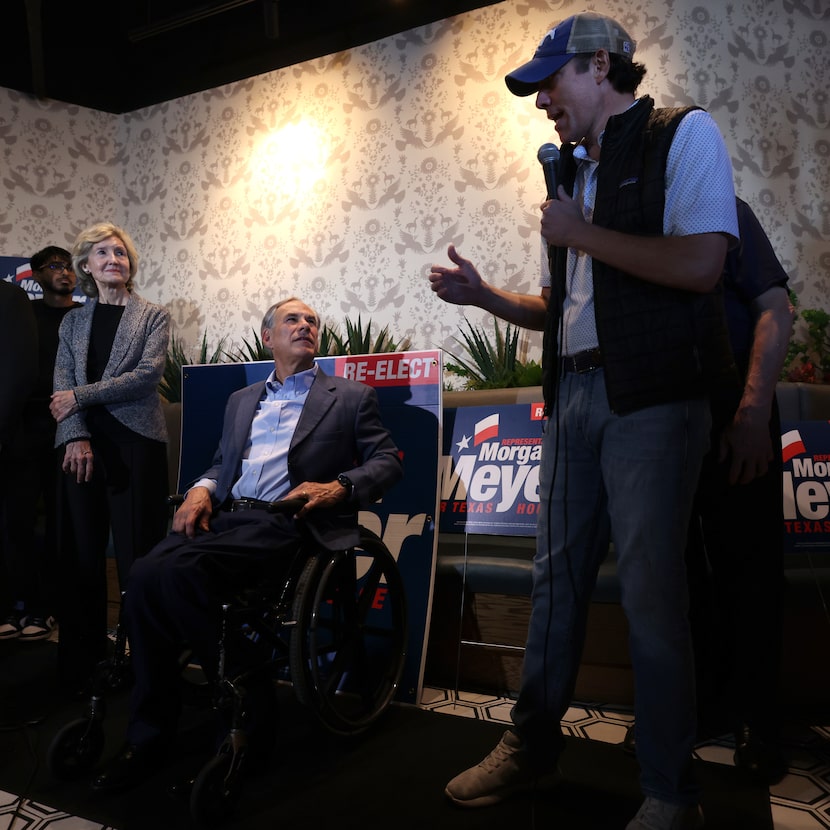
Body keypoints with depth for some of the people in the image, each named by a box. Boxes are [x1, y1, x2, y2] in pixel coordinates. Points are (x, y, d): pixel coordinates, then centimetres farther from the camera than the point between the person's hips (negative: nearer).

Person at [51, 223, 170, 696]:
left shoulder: (154, 317, 6)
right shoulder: (73, 322, 15)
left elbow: (148, 373, -8)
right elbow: (63, 384, 4)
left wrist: (82, 395, -10)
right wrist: (76, 437, -11)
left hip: (136, 443, -3)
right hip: (84, 445, 3)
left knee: (137, 554, -4)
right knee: (82, 553, 6)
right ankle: (81, 663, 16)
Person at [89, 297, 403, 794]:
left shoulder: (350, 397, 12)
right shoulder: (242, 400, 27)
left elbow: (388, 461, 5)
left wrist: (339, 487, -13)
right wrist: (202, 489, 5)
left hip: (284, 524, -5)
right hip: (224, 515, 6)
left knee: (178, 572, -31)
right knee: (145, 577, -23)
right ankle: (150, 735, -10)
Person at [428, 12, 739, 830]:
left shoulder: (681, 134, 0)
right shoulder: (575, 172, 19)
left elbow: (700, 263, -15)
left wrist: (580, 234, -9)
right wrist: (483, 295, 8)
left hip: (652, 398, -6)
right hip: (573, 395, 7)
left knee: (650, 586, -3)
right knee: (556, 573, 10)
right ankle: (531, 744, 24)